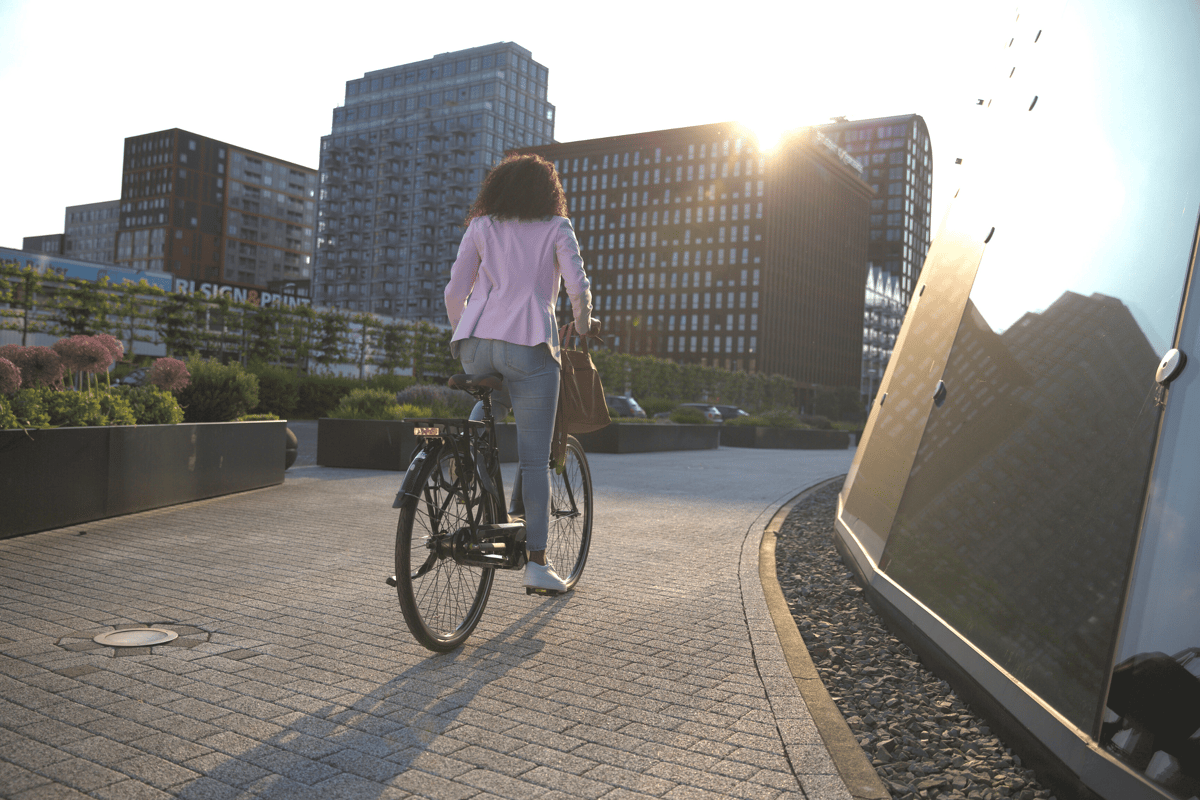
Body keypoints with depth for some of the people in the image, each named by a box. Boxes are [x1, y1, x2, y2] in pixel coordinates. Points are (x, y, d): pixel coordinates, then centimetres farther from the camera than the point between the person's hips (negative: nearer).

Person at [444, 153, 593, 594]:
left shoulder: (480, 227, 14)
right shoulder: (557, 228, 9)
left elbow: (454, 292, 11)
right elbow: (578, 287, -2)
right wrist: (582, 325, 17)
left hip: (476, 343, 3)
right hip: (530, 344, -3)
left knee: (489, 401, 37)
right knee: (534, 457, 3)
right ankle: (537, 561, 5)